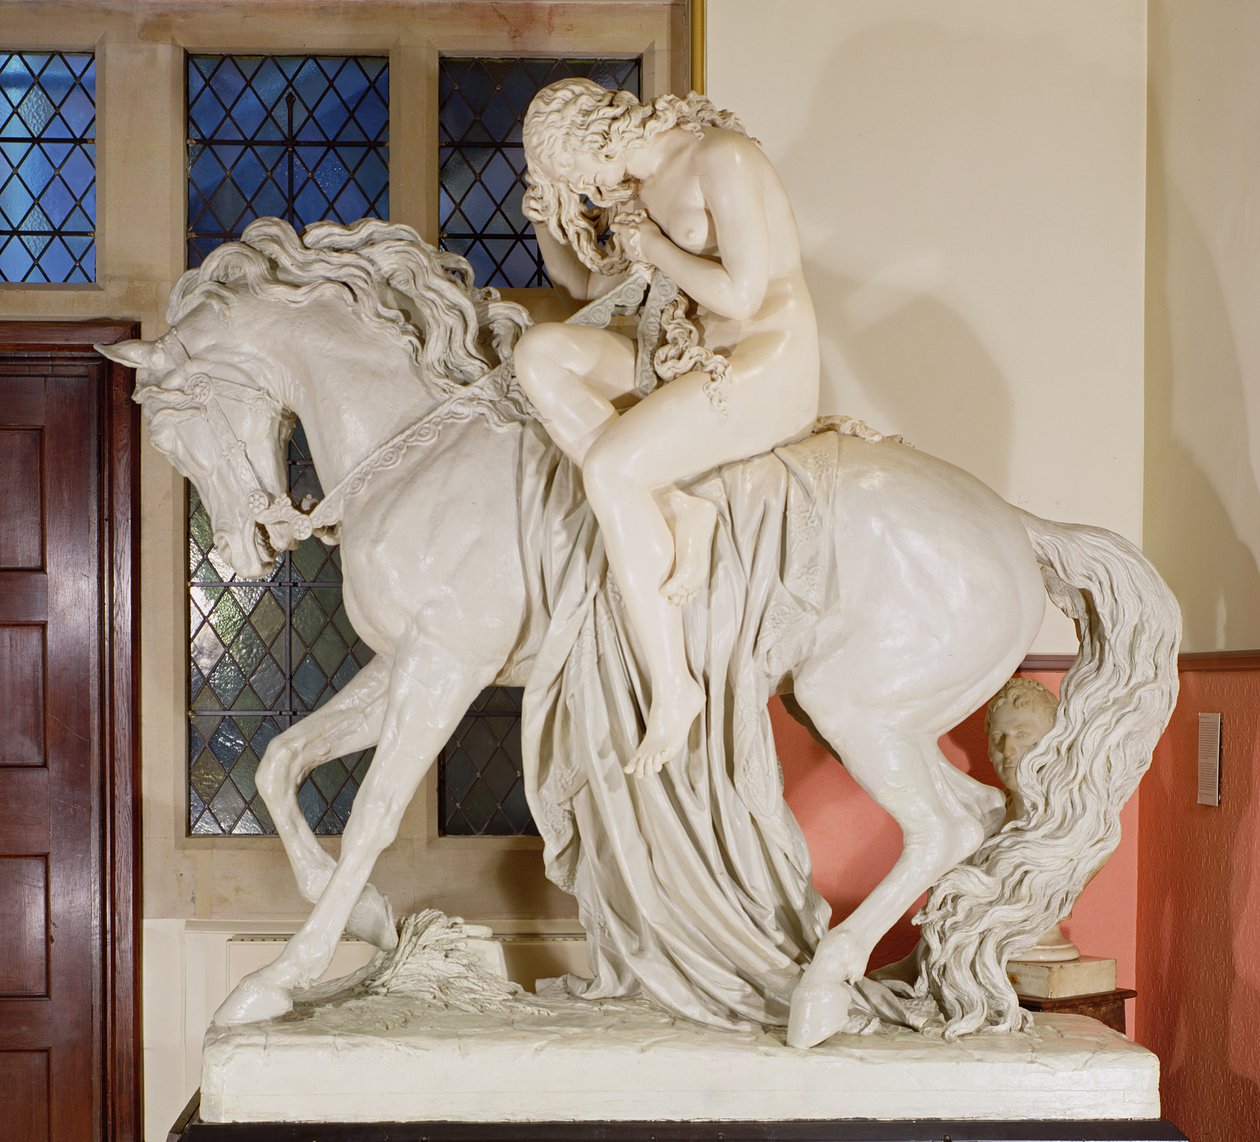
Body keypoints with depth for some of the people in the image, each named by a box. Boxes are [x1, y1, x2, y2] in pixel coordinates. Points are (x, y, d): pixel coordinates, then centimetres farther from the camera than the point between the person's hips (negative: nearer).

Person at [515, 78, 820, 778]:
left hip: (770, 365, -9)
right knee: (539, 352, -10)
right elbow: (587, 288, 25)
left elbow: (742, 295, -20)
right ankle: (679, 509, -20)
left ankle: (673, 687, -21)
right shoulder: (640, 187, 13)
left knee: (609, 466, -29)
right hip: (695, 358, 9)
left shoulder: (719, 158, -13)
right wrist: (547, 222, 8)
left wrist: (654, 247, -8)